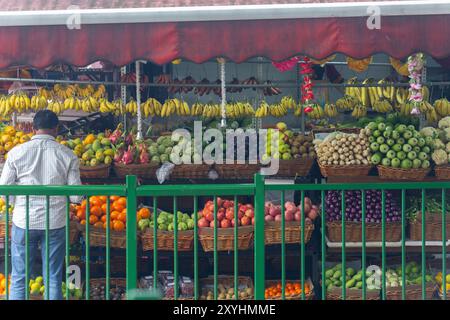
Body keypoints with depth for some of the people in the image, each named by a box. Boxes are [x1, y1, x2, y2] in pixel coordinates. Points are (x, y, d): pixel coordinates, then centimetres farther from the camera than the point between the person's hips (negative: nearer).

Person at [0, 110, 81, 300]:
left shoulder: (17, 152, -4)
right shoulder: (68, 155, -4)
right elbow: (76, 196, -5)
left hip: (24, 221, 0)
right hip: (55, 223, 0)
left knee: (19, 279, 9)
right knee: (53, 280, 9)